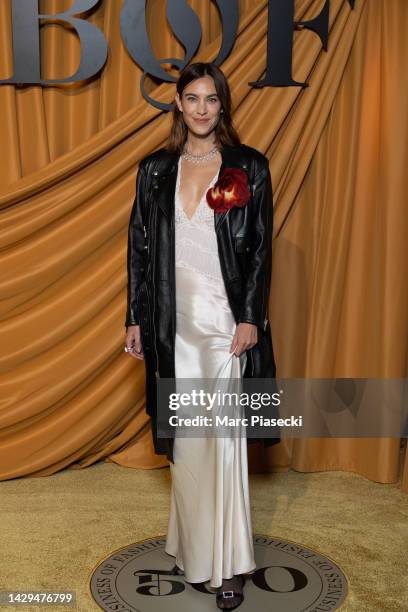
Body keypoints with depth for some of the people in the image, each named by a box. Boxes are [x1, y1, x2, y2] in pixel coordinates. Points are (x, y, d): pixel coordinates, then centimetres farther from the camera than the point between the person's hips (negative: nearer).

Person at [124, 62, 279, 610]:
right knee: (184, 437, 12)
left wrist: (251, 318, -10)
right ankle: (191, 545, 30)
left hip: (226, 321, -3)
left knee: (224, 439, -2)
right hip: (174, 322, 3)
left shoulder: (249, 167, 0)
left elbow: (261, 249, -2)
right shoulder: (155, 169, 7)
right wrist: (136, 319, 5)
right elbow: (139, 247, 8)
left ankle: (229, 564, 12)